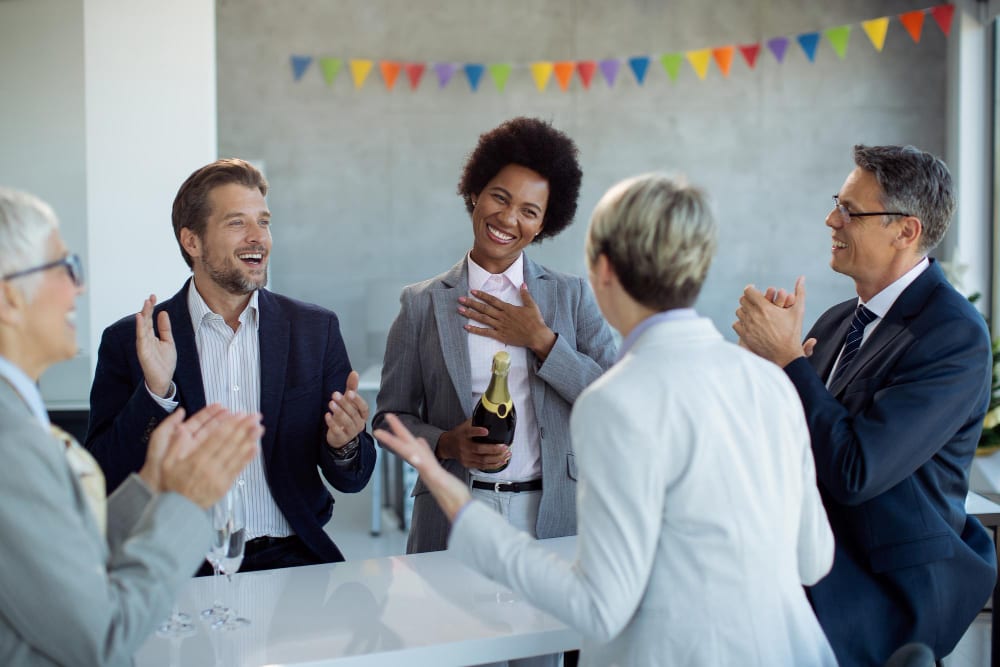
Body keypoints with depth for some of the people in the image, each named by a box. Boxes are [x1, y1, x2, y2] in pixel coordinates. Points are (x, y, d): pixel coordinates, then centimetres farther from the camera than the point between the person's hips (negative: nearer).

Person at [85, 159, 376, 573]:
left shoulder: (317, 330, 8)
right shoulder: (128, 341, 3)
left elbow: (352, 481, 10)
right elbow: (103, 482, -1)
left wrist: (343, 446, -13)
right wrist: (155, 394, -15)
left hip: (289, 559, 1)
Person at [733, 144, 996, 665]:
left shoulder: (955, 334, -14)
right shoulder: (838, 321, 8)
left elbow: (855, 473, -22)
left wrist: (787, 356, -15)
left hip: (894, 589, -7)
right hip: (820, 563, 7)